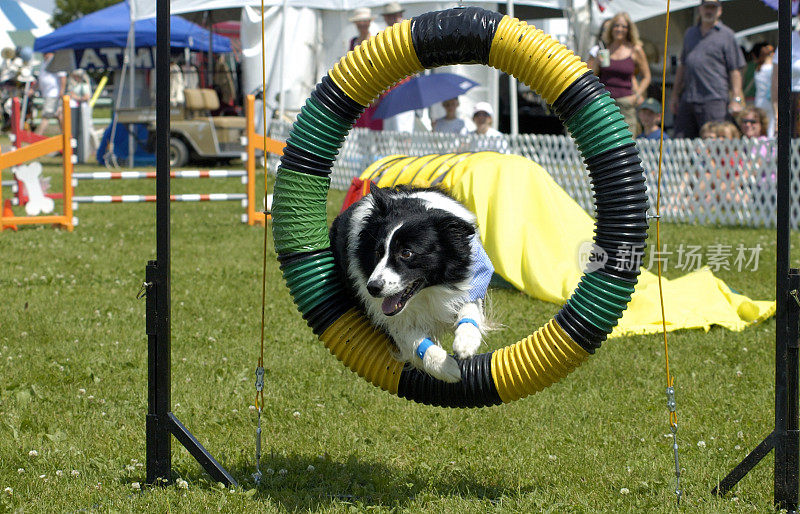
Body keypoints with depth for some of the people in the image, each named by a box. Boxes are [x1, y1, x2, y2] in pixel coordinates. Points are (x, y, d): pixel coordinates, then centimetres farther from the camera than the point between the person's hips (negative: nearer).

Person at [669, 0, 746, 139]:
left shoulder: (727, 35, 2)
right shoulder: (690, 33, 20)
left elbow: (735, 70, -2)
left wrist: (736, 100, -10)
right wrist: (675, 95, 22)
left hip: (714, 99, -6)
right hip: (688, 99, 6)